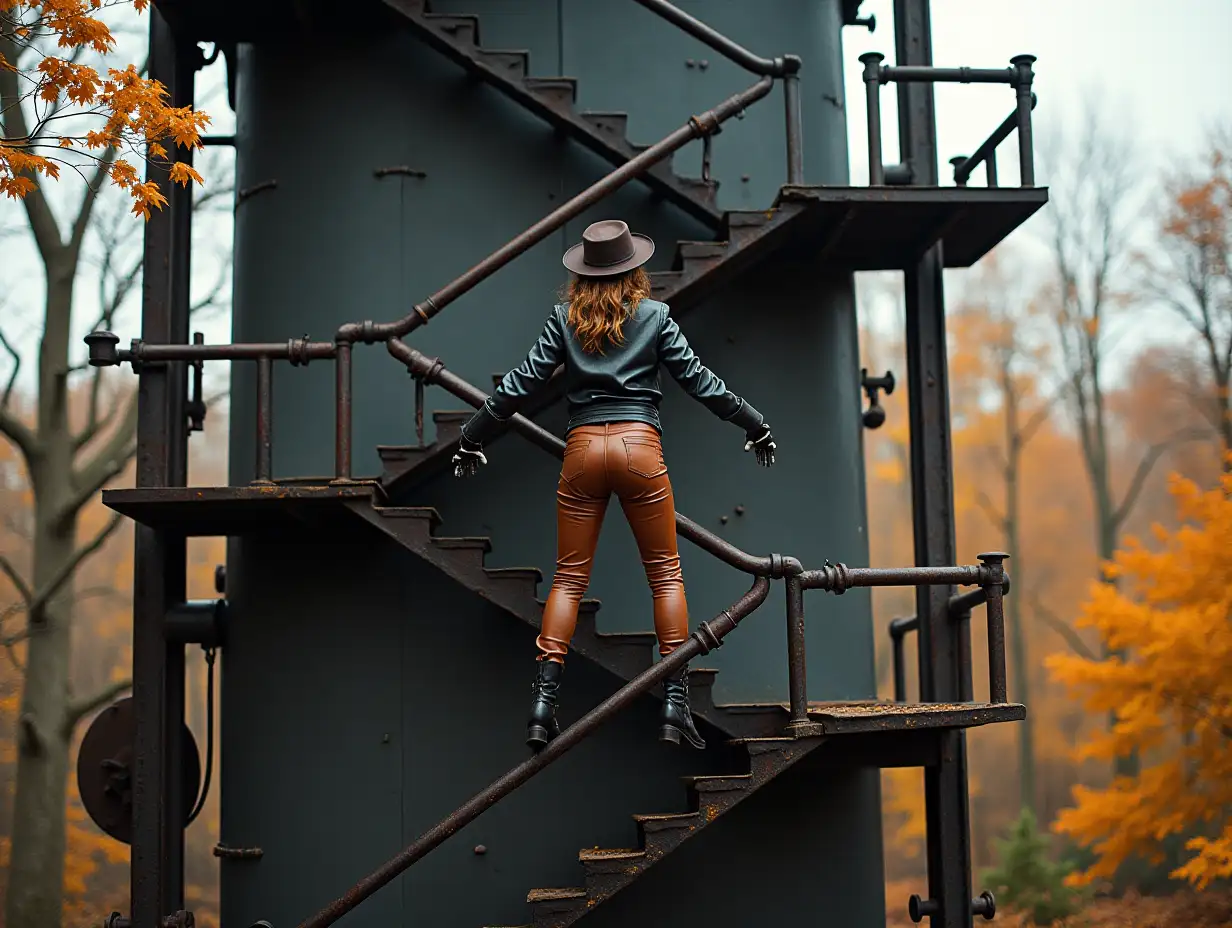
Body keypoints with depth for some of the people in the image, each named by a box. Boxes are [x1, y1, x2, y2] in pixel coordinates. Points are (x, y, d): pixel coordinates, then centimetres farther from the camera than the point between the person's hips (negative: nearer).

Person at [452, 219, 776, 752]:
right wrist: (754, 425, 18)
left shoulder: (565, 319, 6)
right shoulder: (655, 316, 4)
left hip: (582, 448, 1)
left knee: (569, 578, 7)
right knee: (665, 573, 8)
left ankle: (543, 702, -2)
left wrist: (472, 437, 13)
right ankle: (676, 703, 3)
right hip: (640, 446, -1)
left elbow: (522, 382, 4)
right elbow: (698, 380, 7)